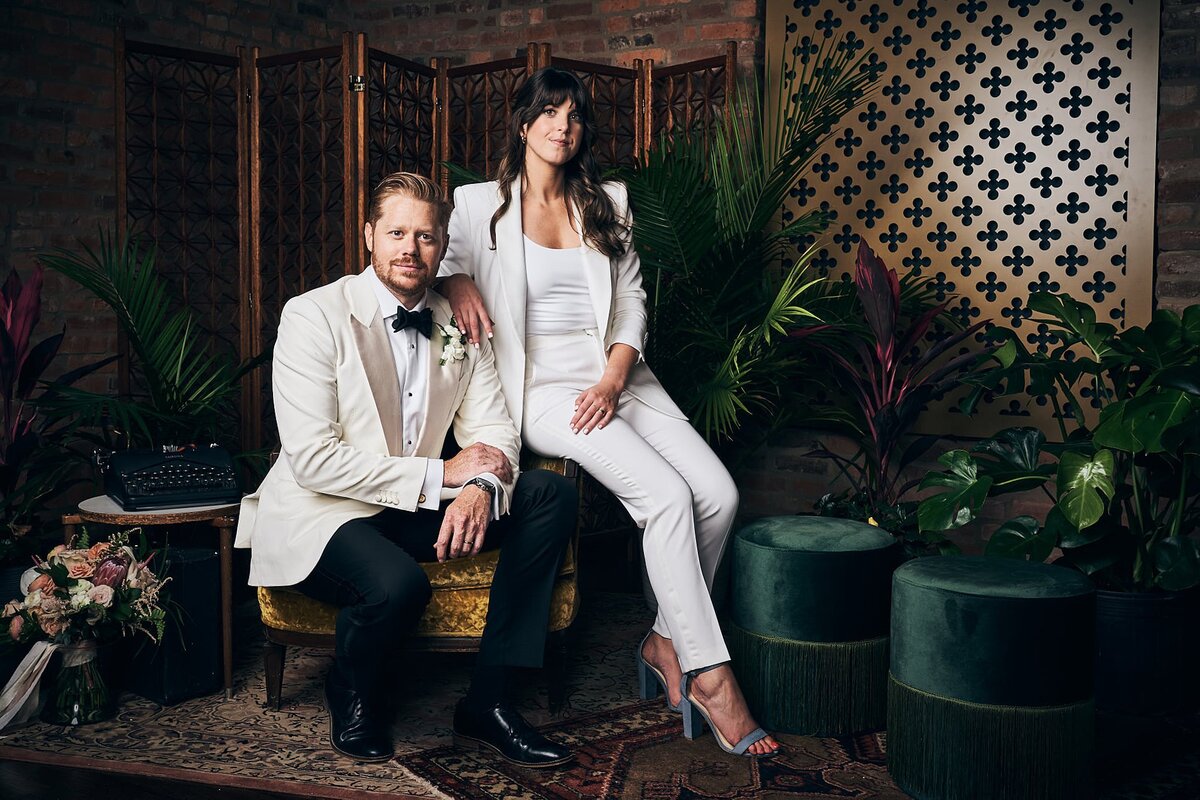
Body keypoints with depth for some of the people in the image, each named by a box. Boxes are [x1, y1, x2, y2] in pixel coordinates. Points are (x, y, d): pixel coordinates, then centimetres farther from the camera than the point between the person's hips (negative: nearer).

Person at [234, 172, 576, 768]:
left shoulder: (460, 324, 7)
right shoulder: (313, 316, -11)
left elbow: (493, 427, 3)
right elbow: (312, 458, -19)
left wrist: (481, 487, -22)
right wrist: (441, 473, -21)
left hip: (418, 512, 6)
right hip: (322, 515, -6)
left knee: (551, 495, -12)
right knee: (398, 584, -37)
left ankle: (486, 701, -12)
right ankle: (352, 696, 1)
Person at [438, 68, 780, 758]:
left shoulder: (607, 203, 16)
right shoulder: (481, 204, 6)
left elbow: (632, 298, 12)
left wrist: (614, 379, -4)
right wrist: (456, 280, -10)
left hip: (618, 377, 5)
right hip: (544, 385, -4)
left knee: (719, 494, -17)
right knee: (668, 496, -25)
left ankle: (666, 640, 4)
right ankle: (709, 675, -14)